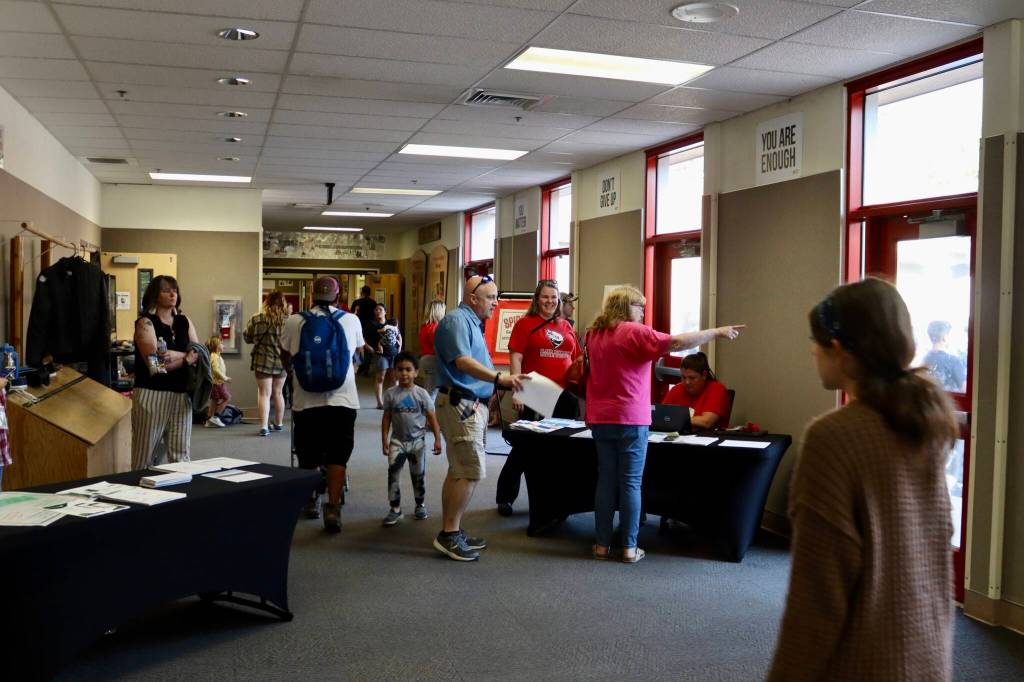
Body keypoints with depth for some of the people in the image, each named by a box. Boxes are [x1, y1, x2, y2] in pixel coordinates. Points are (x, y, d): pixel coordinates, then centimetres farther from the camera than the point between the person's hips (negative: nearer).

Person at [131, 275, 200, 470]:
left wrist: (176, 357, -12)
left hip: (181, 395, 5)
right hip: (152, 394, -5)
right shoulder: (145, 323, -3)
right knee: (146, 454, 0)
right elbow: (154, 363, -13)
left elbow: (199, 353, 7)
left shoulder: (185, 322, 14)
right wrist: (186, 355, -4)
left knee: (181, 454, 5)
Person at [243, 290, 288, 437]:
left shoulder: (256, 319, -9)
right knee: (278, 392, 17)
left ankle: (264, 426, -5)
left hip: (263, 361, -2)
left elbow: (247, 338, 2)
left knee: (264, 393, 3)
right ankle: (279, 423, 29)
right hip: (282, 361, 2)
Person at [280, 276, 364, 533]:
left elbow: (285, 358, 16)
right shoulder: (351, 320, 2)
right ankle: (333, 507, -6)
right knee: (337, 457, 4)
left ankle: (310, 501, 31)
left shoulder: (294, 322, 1)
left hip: (306, 400, 1)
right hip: (342, 399, -1)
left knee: (308, 456, 15)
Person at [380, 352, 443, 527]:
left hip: (417, 441, 0)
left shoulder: (421, 393, -7)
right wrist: (384, 440, -4)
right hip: (397, 440, 0)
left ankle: (420, 505, 29)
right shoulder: (390, 393, -4)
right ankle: (395, 509, 0)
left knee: (418, 475, 11)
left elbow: (432, 418, -4)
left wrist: (437, 439, -8)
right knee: (393, 473, -9)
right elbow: (387, 418, 1)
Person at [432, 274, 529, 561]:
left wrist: (501, 383, 21)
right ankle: (449, 534, -5)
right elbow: (462, 361, -26)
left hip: (471, 405, 11)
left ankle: (450, 532, 20)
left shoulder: (472, 322, 18)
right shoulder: (456, 320, -13)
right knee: (472, 471, -11)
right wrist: (501, 379, -36)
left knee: (459, 471, 13)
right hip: (460, 404, -11)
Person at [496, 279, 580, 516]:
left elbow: (576, 360, 17)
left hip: (564, 394, 5)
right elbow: (515, 358, -7)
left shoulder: (566, 326, 13)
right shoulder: (525, 323, -1)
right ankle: (504, 497, 15)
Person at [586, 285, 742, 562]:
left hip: (600, 419, 6)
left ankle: (602, 544, 13)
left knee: (606, 480, 10)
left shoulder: (594, 334, 10)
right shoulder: (635, 332, -12)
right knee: (631, 483, 1)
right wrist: (717, 332, -12)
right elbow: (677, 343, -18)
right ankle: (629, 547, 5)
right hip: (631, 419, -6)